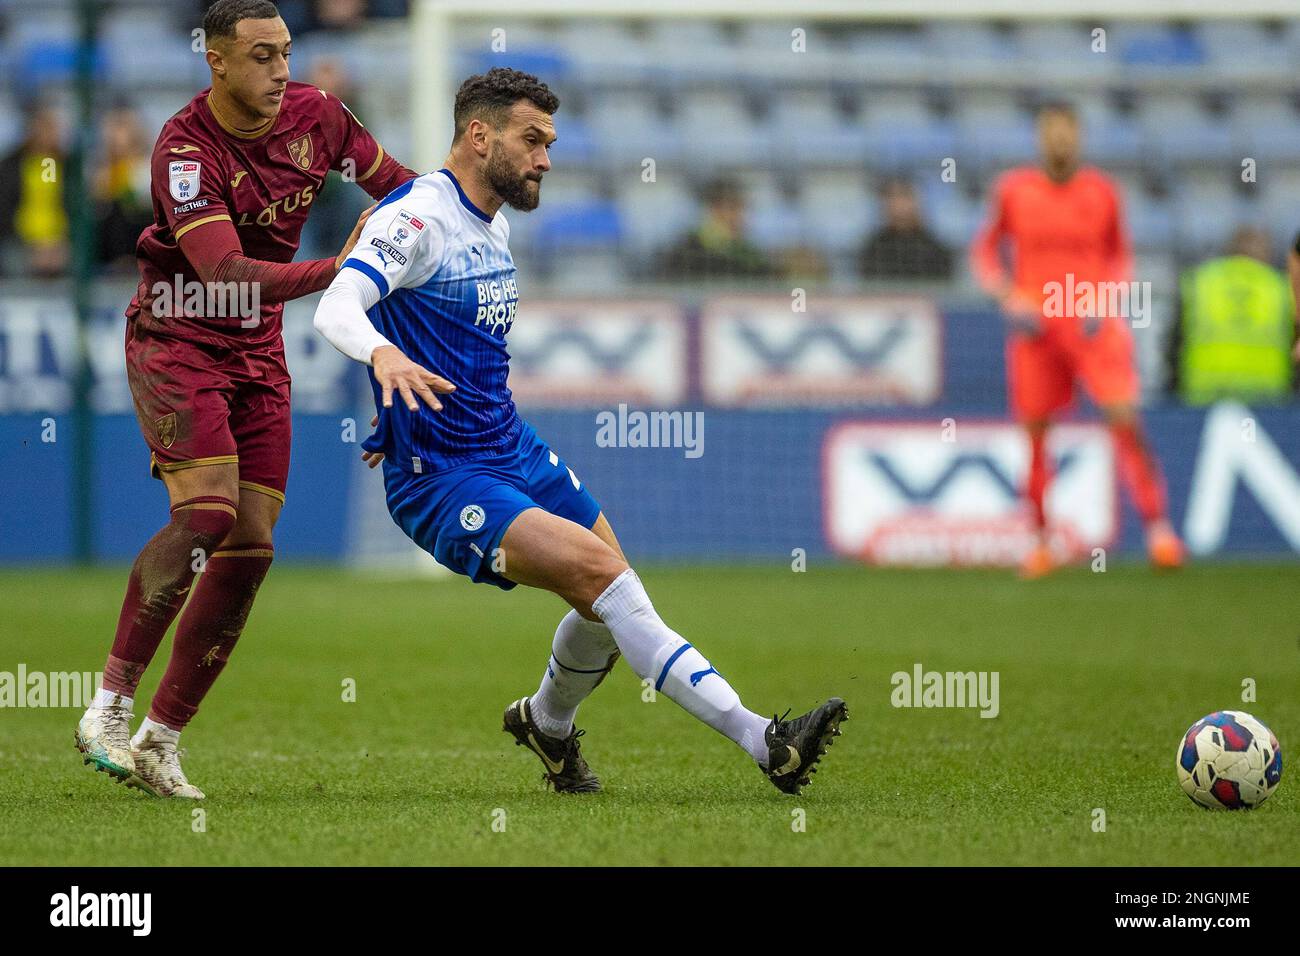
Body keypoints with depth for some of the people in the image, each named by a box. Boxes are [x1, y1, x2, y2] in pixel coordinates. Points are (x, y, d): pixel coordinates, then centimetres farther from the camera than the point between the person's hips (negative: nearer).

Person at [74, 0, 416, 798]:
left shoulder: (315, 114, -3)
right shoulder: (185, 148, -22)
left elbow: (398, 185, 16)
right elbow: (225, 269, -34)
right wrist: (335, 272, -42)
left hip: (259, 353, 6)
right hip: (175, 342, -6)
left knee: (250, 547, -1)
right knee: (207, 514, -24)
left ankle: (160, 739, 5)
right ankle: (109, 707, -16)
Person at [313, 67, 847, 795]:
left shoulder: (496, 228, 13)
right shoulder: (415, 217, -14)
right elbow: (336, 308, -30)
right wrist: (384, 355, -50)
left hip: (514, 451, 9)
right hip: (442, 482, -9)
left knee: (613, 601, 6)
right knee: (596, 568, -23)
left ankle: (547, 722, 38)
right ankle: (761, 741, -29)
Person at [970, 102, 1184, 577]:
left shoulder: (1101, 191, 5)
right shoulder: (1012, 190, 4)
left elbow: (1120, 257, 15)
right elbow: (984, 251, 13)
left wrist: (1103, 301, -2)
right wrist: (1009, 298, -2)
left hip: (1092, 323, 0)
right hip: (1034, 324, 0)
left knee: (1125, 419, -13)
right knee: (1034, 432, 0)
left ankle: (1157, 525, -6)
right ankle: (1040, 539, 13)